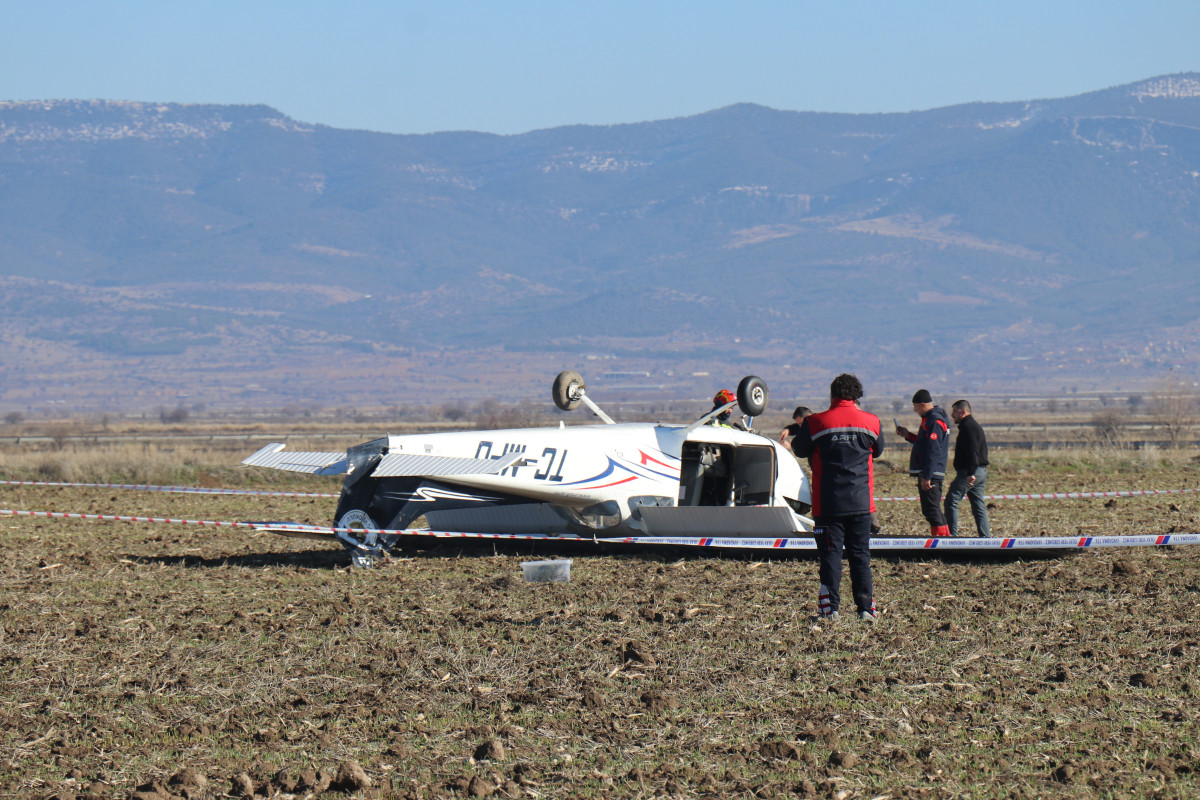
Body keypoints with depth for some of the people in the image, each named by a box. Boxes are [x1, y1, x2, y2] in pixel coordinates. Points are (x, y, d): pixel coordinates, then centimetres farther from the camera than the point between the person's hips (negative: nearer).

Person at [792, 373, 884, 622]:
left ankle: (830, 608, -3)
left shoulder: (816, 423, -7)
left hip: (828, 503, -2)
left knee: (830, 554, 2)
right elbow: (878, 451, 18)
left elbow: (799, 450, 9)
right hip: (861, 503, 2)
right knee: (861, 554, 8)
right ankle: (866, 607, 5)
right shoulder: (871, 422, 0)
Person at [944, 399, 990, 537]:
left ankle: (952, 535, -7)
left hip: (968, 472, -10)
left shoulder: (967, 427, -11)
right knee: (979, 506, 9)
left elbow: (972, 451, -21)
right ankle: (986, 539, 5)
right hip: (981, 472, 10)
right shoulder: (975, 425, 22)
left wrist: (971, 473, -26)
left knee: (951, 500, -5)